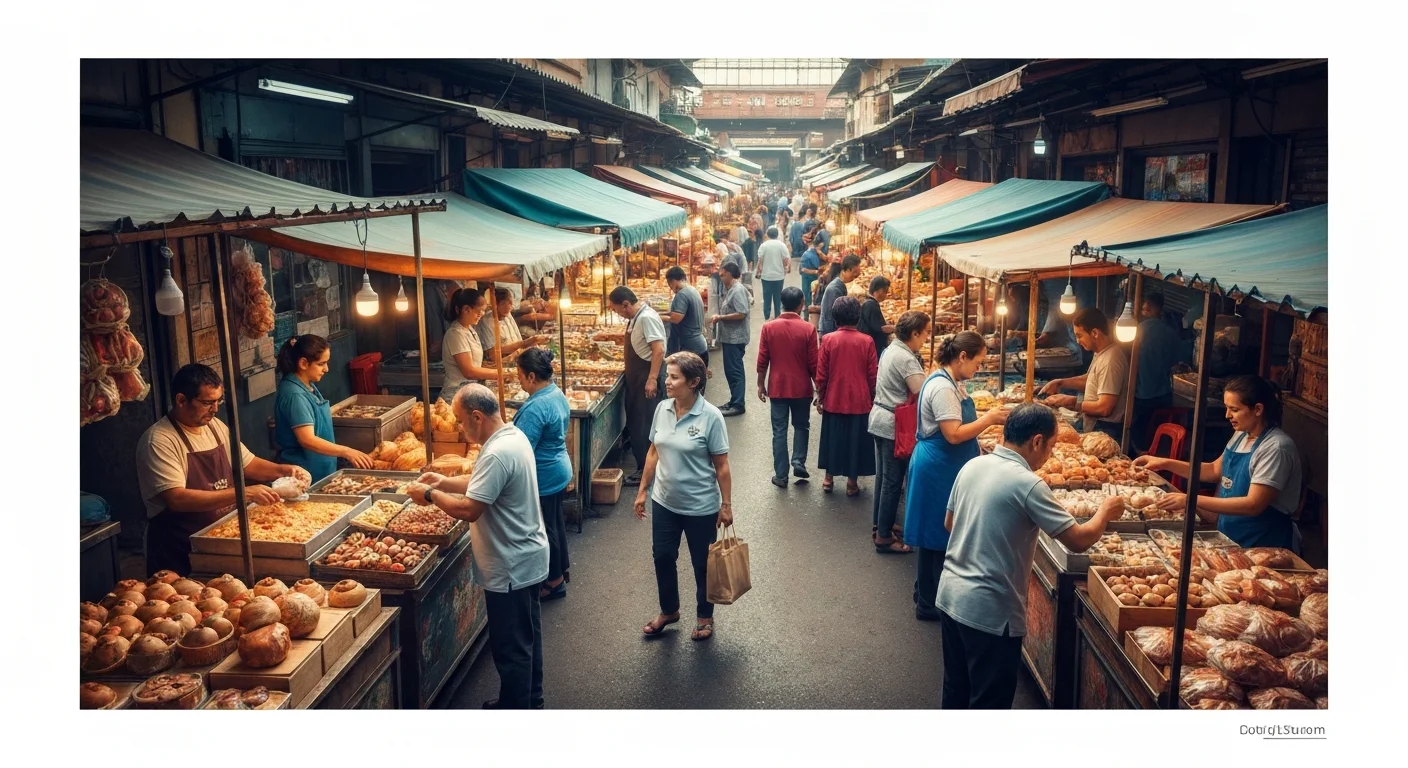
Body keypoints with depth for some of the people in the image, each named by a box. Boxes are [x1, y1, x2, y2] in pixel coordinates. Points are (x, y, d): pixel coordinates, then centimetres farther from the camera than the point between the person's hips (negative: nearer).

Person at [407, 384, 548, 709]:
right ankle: (530, 700, 38)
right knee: (526, 635, 23)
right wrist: (445, 481, 8)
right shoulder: (513, 435, 4)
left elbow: (469, 510, -28)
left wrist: (430, 494, -13)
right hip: (527, 557, 11)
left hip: (510, 567, -10)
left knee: (510, 646, 4)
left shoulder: (497, 454, -28)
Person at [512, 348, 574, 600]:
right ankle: (562, 568, 39)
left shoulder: (536, 407, -28)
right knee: (555, 521, 23)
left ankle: (555, 582, 20)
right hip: (560, 469, 9)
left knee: (546, 528, 6)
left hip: (544, 477, -9)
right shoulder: (558, 394, 2)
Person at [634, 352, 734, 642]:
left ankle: (705, 616, 35)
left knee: (702, 563, 13)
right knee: (663, 557, 17)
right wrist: (642, 491, 9)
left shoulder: (710, 416, -19)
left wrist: (726, 504, -10)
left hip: (700, 507, -5)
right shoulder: (662, 409, -4)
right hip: (664, 502, 5)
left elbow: (721, 465, -13)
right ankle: (669, 610, 41)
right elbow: (654, 452, 7)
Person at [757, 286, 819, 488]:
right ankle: (799, 463, 7)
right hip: (801, 387, 0)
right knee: (801, 426, 20)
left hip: (777, 387, 1)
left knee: (779, 430, 6)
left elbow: (762, 361, -3)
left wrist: (761, 384, 9)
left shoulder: (769, 327, -7)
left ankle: (781, 475, 7)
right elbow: (813, 363, -6)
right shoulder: (808, 329, -10)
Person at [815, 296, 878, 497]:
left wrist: (819, 398, 7)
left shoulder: (828, 340, -8)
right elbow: (873, 376, -3)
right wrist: (873, 399, 10)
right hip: (859, 401, 0)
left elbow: (821, 374, -4)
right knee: (855, 440, 10)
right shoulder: (867, 341, -8)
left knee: (832, 438, 15)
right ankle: (852, 482, 16)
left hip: (833, 400, 1)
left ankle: (828, 478, 24)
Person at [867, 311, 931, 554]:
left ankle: (880, 524, 32)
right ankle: (884, 537, 5)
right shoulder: (906, 359, -21)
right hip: (894, 424, -10)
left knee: (884, 476, 20)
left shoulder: (891, 349, 9)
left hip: (881, 417, 10)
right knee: (893, 481, -2)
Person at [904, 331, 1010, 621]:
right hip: (938, 471, -11)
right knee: (937, 538, 1)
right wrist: (988, 419, -18)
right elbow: (954, 435, -26)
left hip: (943, 469, 11)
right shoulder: (942, 388, -21)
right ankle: (929, 604, 13)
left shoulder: (948, 383, 11)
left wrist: (986, 418, 6)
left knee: (935, 537, 18)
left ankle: (927, 598, 30)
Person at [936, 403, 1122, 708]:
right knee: (990, 701, 8)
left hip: (950, 595, 8)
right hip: (989, 610, -8)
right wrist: (1106, 512, 2)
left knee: (956, 689, 23)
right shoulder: (1027, 484, -20)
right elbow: (1079, 541, -16)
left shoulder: (972, 466, 2)